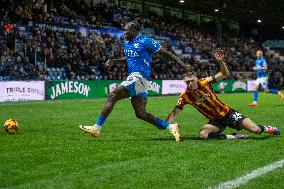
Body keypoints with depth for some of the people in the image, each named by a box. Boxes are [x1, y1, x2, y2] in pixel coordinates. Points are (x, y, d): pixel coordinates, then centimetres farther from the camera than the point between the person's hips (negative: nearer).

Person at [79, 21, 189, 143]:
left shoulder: (146, 41, -8)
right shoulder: (127, 43, 17)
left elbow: (165, 53, -4)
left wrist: (182, 64, -8)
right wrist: (114, 61, 18)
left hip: (139, 77, -9)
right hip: (134, 78, 9)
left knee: (112, 97, -13)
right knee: (141, 114, 4)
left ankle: (96, 128, -11)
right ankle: (171, 127, 7)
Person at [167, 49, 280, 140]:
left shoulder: (204, 82, -12)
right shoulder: (185, 96, -9)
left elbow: (225, 74, -9)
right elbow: (174, 113, -9)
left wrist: (221, 61, -27)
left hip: (227, 113, -2)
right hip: (215, 121, 2)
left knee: (255, 129, -12)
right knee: (202, 135, -29)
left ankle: (266, 129, 26)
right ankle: (234, 137, -16)